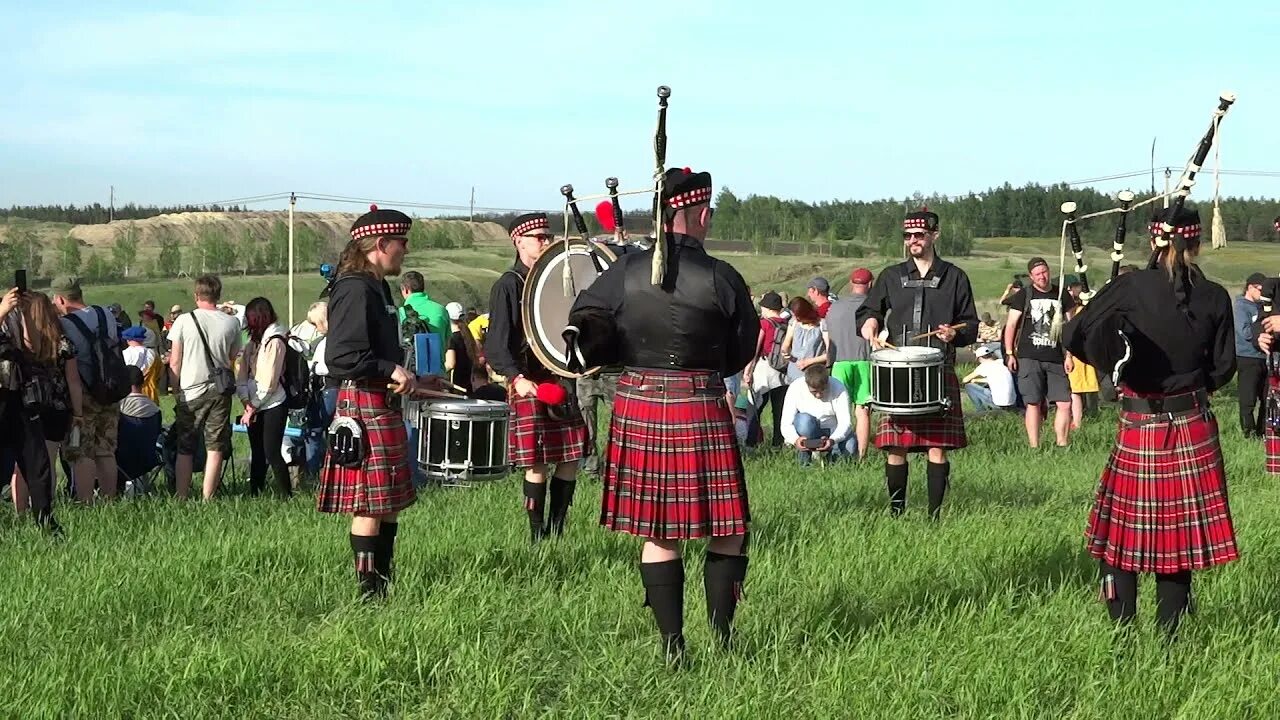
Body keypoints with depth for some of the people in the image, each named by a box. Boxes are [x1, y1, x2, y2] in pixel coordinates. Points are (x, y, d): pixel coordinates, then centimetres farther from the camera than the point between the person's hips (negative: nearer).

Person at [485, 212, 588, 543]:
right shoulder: (508, 286, -5)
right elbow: (496, 345, -11)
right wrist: (517, 378, -24)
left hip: (562, 380, 6)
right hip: (529, 385, -6)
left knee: (570, 459, 6)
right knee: (538, 464, -5)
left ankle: (556, 533, 16)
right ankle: (537, 537, 6)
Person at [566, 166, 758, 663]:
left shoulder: (627, 271, -1)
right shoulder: (720, 278, -6)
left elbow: (584, 333, 2)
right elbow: (743, 351, 4)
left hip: (637, 407, 3)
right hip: (700, 410, -3)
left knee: (657, 531, 9)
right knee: (726, 528, 9)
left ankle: (672, 643, 11)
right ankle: (722, 634, 7)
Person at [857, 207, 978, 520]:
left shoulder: (954, 278, 11)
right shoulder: (891, 276, 15)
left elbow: (971, 326, 13)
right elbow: (868, 310, 22)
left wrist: (955, 334, -9)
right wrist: (870, 323, -1)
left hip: (940, 373, -1)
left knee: (937, 447, -3)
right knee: (895, 447, -3)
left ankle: (935, 515, 5)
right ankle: (896, 512, 9)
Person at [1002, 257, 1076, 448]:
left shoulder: (1061, 295, 11)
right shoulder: (1024, 296, 3)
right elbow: (1011, 324, 4)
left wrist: (1068, 355, 8)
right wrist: (1009, 353, -3)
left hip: (1055, 359, 3)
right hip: (1029, 358, -3)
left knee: (1065, 404, -3)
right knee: (1033, 403, -2)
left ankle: (1061, 445, 6)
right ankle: (1034, 447, 3)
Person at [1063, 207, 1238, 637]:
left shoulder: (1131, 288, -10)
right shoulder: (1215, 298, -3)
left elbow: (1074, 336, -9)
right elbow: (1223, 368, 4)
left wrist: (1114, 362, 9)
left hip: (1140, 428, -2)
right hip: (1194, 428, 2)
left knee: (1124, 528, 9)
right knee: (1179, 531, 10)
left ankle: (1122, 632, 9)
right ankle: (1168, 634, 14)